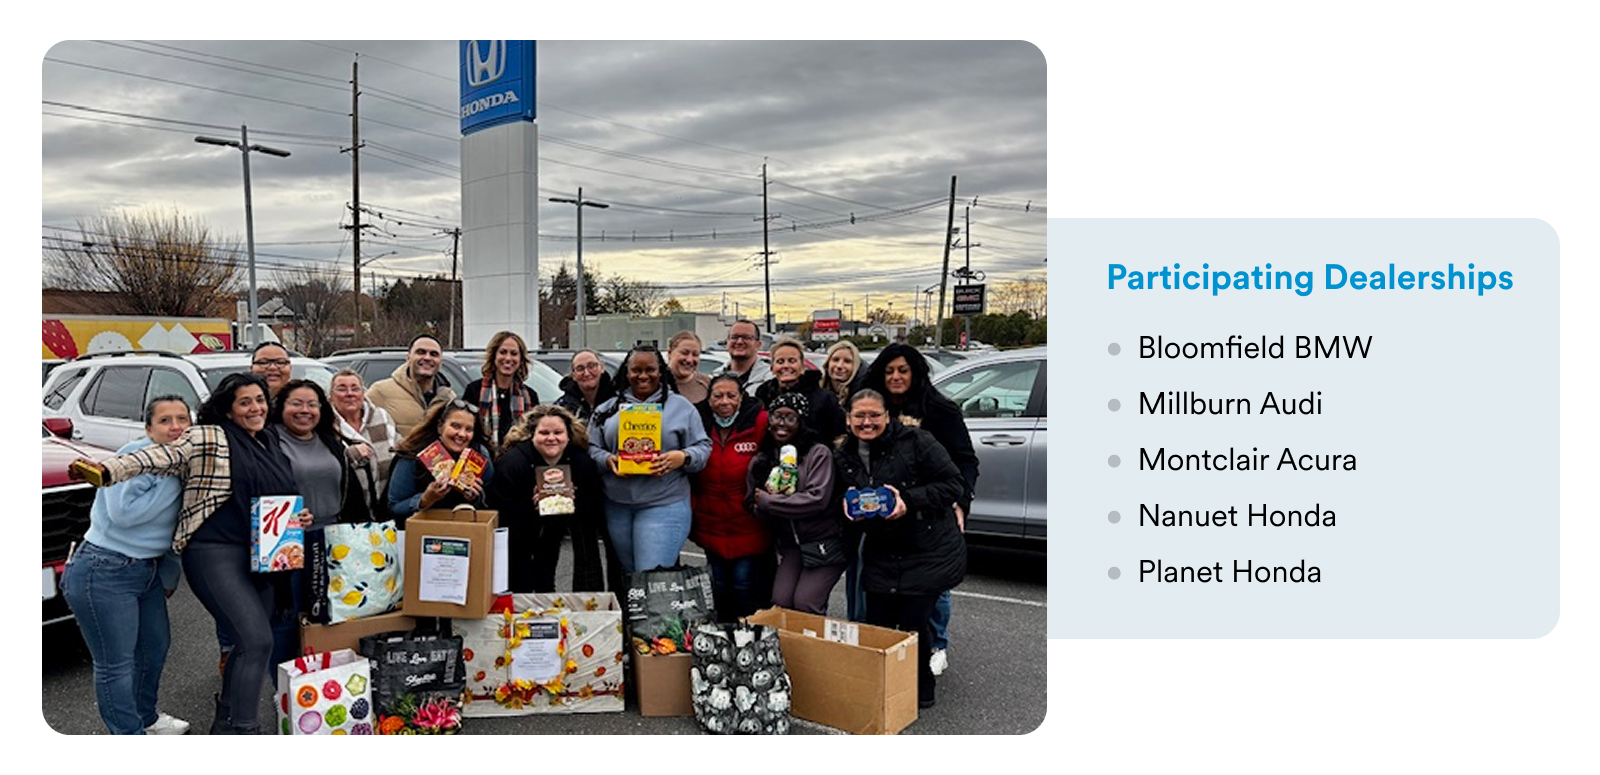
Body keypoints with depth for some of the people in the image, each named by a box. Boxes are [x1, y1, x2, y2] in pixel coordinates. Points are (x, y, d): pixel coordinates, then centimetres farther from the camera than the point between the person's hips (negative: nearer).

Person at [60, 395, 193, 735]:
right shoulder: (136, 455, -18)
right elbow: (123, 513, -29)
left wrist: (170, 575, 19)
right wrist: (173, 482, -24)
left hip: (148, 570, 9)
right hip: (103, 575, -9)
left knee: (156, 645, 23)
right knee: (116, 664, -1)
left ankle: (146, 717, 44)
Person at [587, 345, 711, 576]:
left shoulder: (681, 406, 5)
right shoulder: (608, 408, 13)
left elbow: (703, 447, 3)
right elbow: (591, 448, 10)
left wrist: (682, 458, -17)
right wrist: (607, 460, -11)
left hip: (664, 505, -3)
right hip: (617, 506, 3)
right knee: (627, 575, 14)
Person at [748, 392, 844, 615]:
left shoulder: (818, 453, -8)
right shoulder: (760, 462, 8)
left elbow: (818, 499, -19)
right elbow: (757, 510, 8)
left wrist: (768, 502, -14)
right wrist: (773, 498, -16)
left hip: (824, 544, -4)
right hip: (790, 545, 5)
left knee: (804, 604, -14)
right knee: (780, 603, -8)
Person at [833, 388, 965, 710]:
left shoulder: (915, 441, -12)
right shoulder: (843, 455, 6)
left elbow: (951, 484, -13)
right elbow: (844, 500, 17)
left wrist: (909, 501, -23)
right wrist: (849, 509, -7)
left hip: (929, 553, -5)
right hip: (881, 556, 5)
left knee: (913, 623, -6)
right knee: (876, 623, 5)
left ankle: (921, 689, 21)